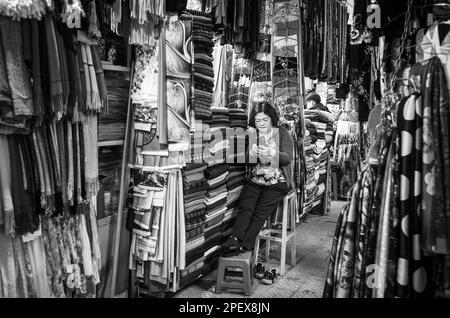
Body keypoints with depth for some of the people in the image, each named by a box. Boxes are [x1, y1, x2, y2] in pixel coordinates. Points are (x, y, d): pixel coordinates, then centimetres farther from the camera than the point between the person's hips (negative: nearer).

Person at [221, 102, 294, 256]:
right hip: (255, 180, 3)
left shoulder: (282, 133, 1)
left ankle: (244, 246, -22)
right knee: (245, 207, -21)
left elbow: (288, 158, -11)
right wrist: (251, 154, -19)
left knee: (261, 211, -20)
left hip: (277, 182, -3)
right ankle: (234, 240, -30)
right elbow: (246, 161, 6)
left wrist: (272, 153, -31)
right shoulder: (252, 135, 10)